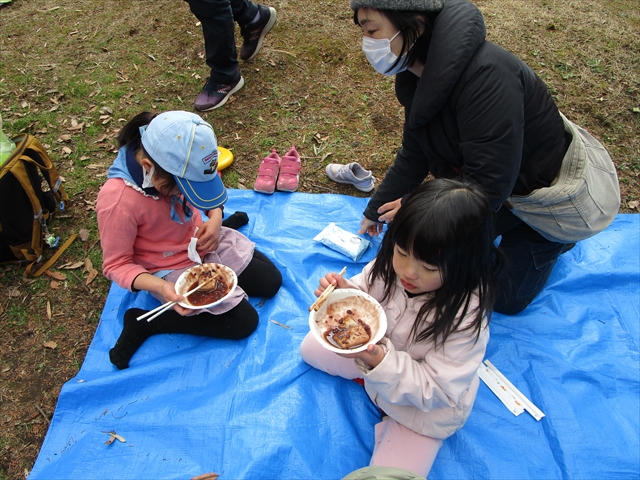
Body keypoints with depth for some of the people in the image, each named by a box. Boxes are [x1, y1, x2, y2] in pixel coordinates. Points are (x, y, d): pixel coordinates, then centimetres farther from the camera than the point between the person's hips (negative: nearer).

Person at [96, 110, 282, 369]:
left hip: (202, 241, 6)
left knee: (271, 282, 8)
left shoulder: (179, 164, -19)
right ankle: (144, 322, -2)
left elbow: (207, 190, 3)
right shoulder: (117, 201, -34)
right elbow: (116, 265, -21)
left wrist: (215, 219, -17)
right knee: (243, 321, -10)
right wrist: (160, 288, -36)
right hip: (171, 270, -5)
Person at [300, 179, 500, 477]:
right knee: (311, 347, 15)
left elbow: (434, 390, -32)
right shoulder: (392, 263, -25)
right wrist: (348, 292, -32)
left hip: (427, 407, -5)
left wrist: (378, 361, -47)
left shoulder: (466, 317, -38)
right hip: (377, 352, 5)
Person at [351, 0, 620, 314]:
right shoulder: (419, 78, -8)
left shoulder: (484, 75, -36)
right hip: (512, 185, 8)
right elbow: (413, 158, 5)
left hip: (559, 192, -7)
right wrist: (375, 211, 12)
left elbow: (489, 184, -36)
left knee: (504, 298, 1)